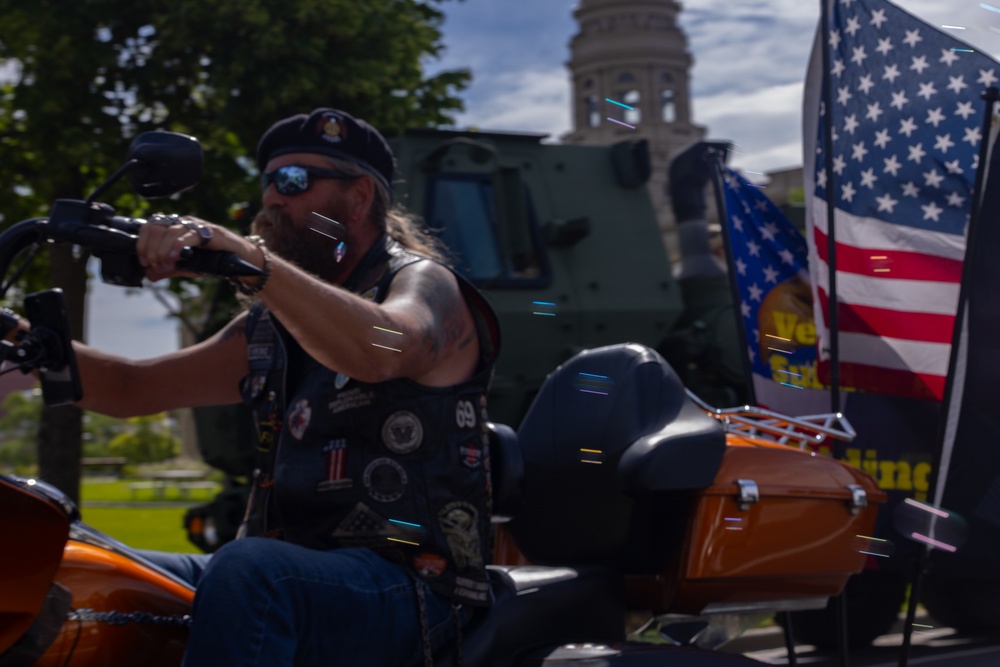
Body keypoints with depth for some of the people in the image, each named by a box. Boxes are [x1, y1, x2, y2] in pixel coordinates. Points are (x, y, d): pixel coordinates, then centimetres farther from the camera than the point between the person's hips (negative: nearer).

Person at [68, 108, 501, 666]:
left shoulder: (424, 283, -1)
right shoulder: (271, 325, 22)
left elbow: (382, 350, -27)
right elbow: (132, 389, 23)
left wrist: (251, 260, -33)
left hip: (406, 587, -7)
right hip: (288, 569, 8)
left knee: (247, 573, -37)